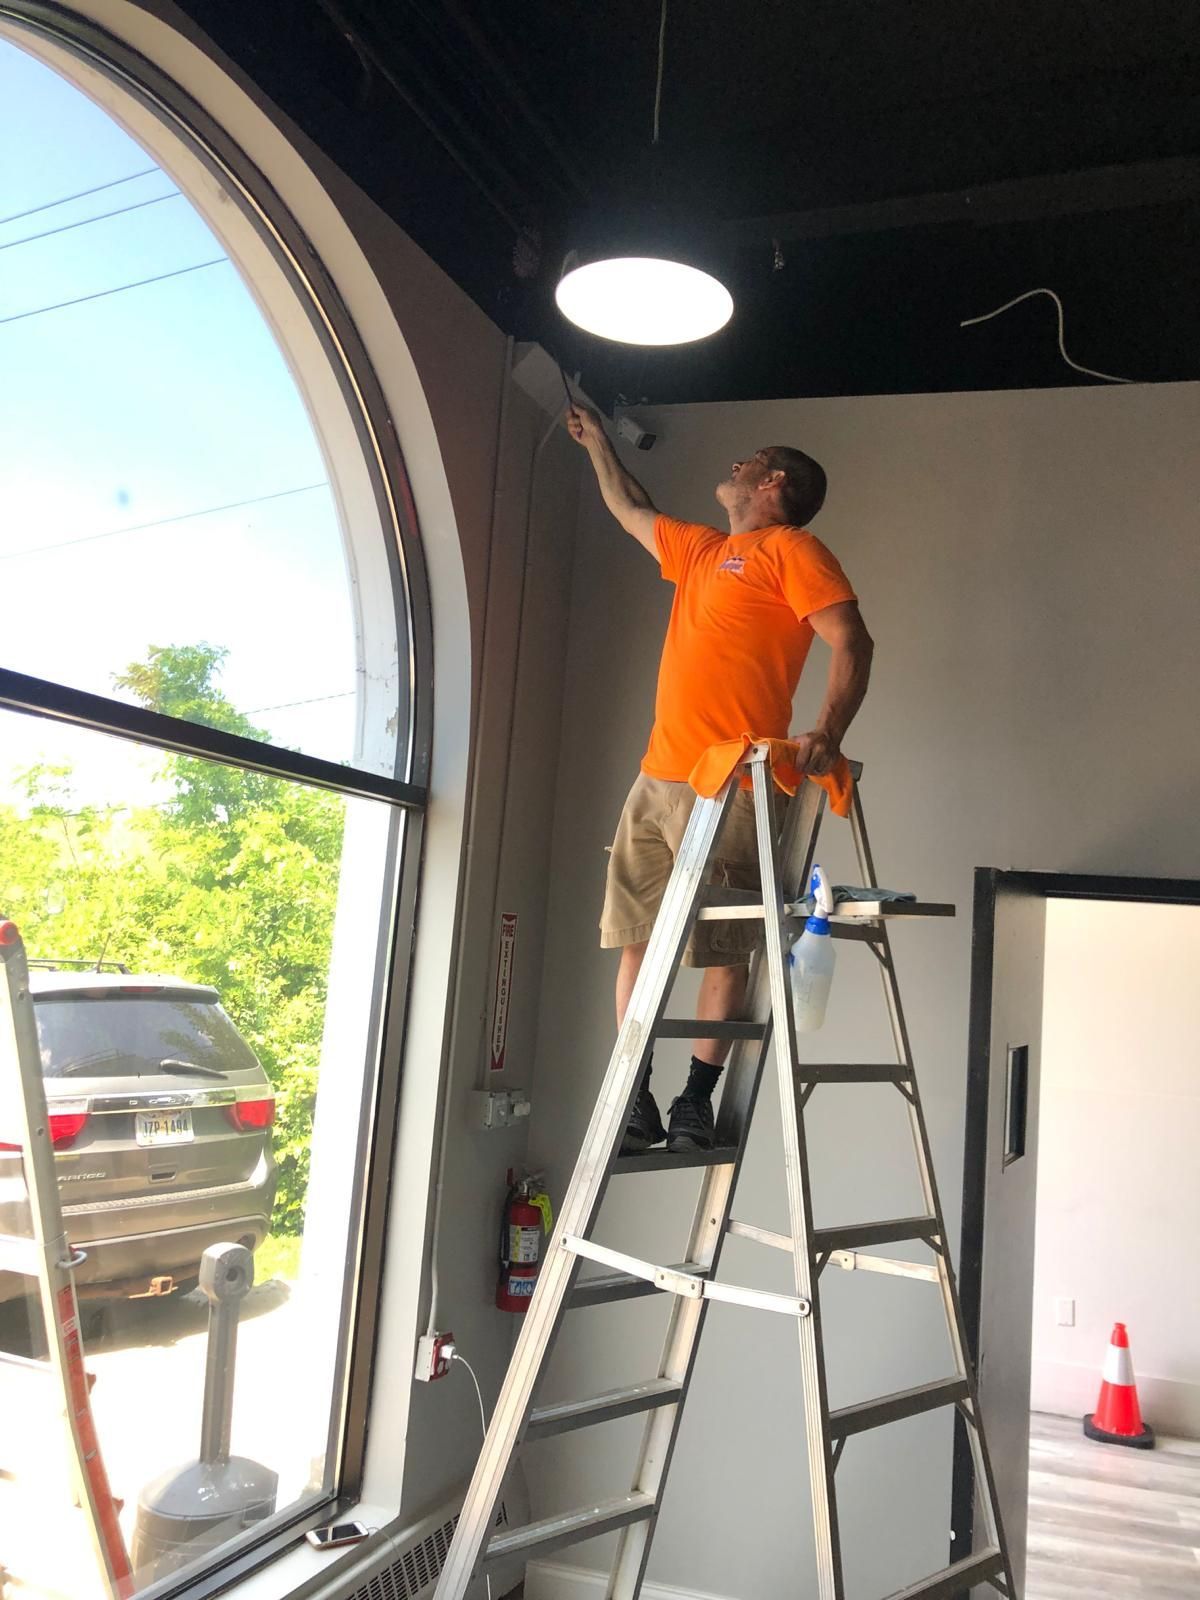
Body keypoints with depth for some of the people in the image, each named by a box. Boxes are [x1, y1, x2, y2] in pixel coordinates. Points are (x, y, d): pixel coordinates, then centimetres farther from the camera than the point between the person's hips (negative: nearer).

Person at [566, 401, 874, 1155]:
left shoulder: (792, 548, 2)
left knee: (724, 950, -3)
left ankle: (697, 1101, 5)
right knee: (635, 938, 4)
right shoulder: (699, 549, 25)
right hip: (658, 777, 8)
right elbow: (630, 509, 44)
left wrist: (828, 731, -25)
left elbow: (853, 642, -10)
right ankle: (635, 1102, 10)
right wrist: (596, 439, 52)